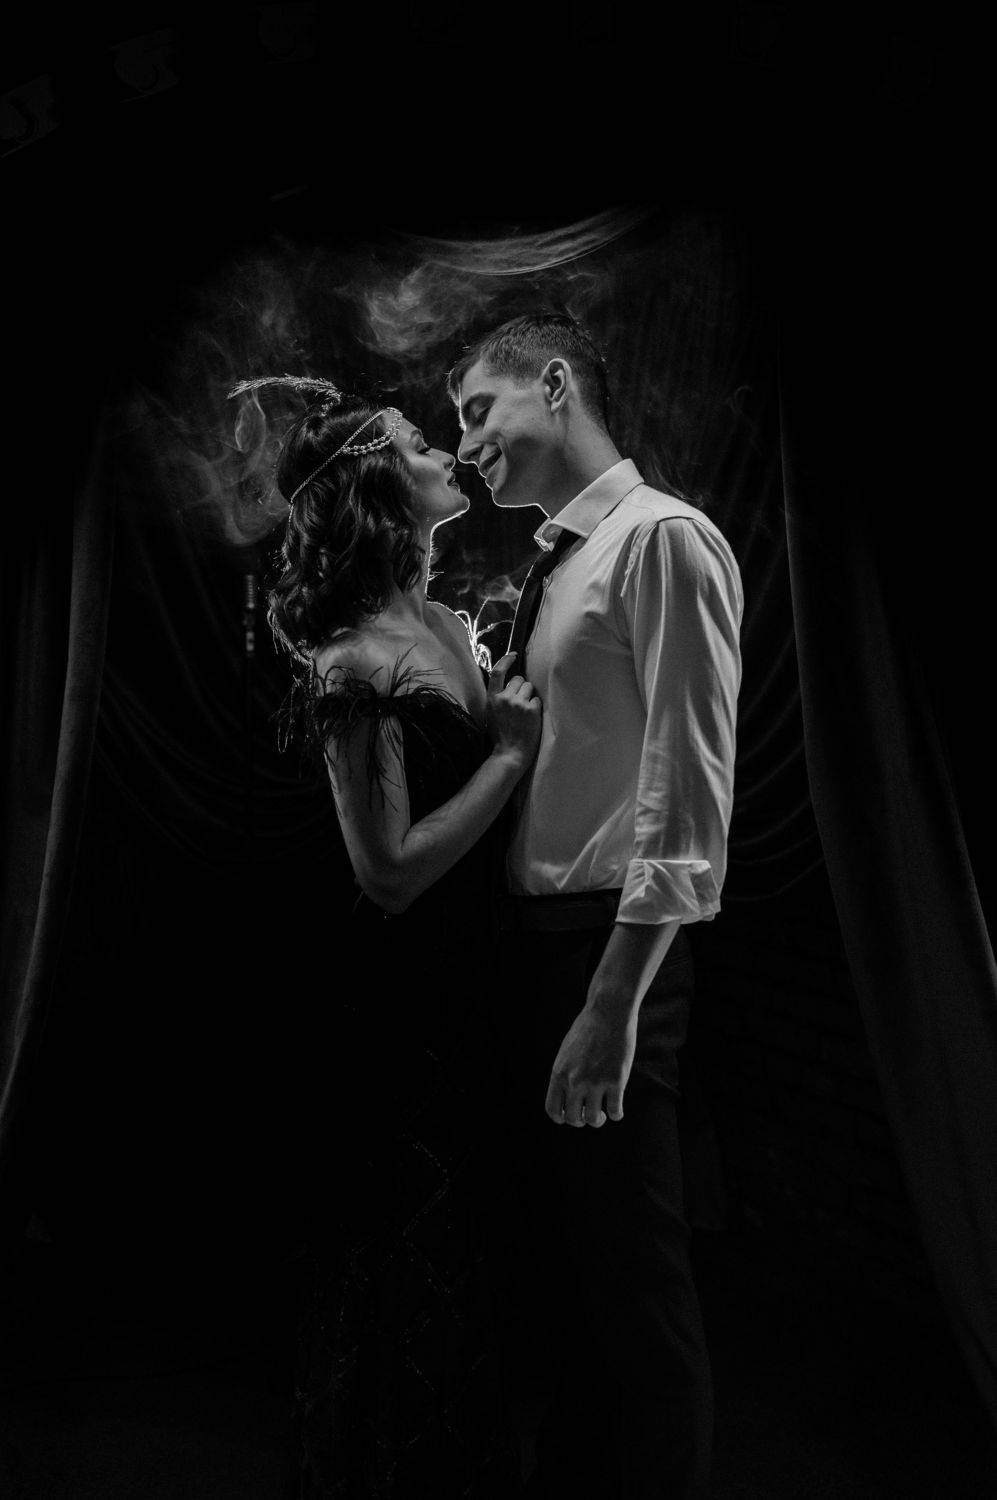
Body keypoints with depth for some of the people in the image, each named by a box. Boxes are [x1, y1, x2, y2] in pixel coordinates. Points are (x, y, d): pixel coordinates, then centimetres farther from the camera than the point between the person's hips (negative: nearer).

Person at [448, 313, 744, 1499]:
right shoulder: (552, 563, 15)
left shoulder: (664, 539, -10)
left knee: (630, 1277, 3)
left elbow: (688, 790, -18)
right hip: (532, 938, 9)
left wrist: (613, 1004, -21)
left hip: (610, 945, -9)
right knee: (542, 1265, 20)